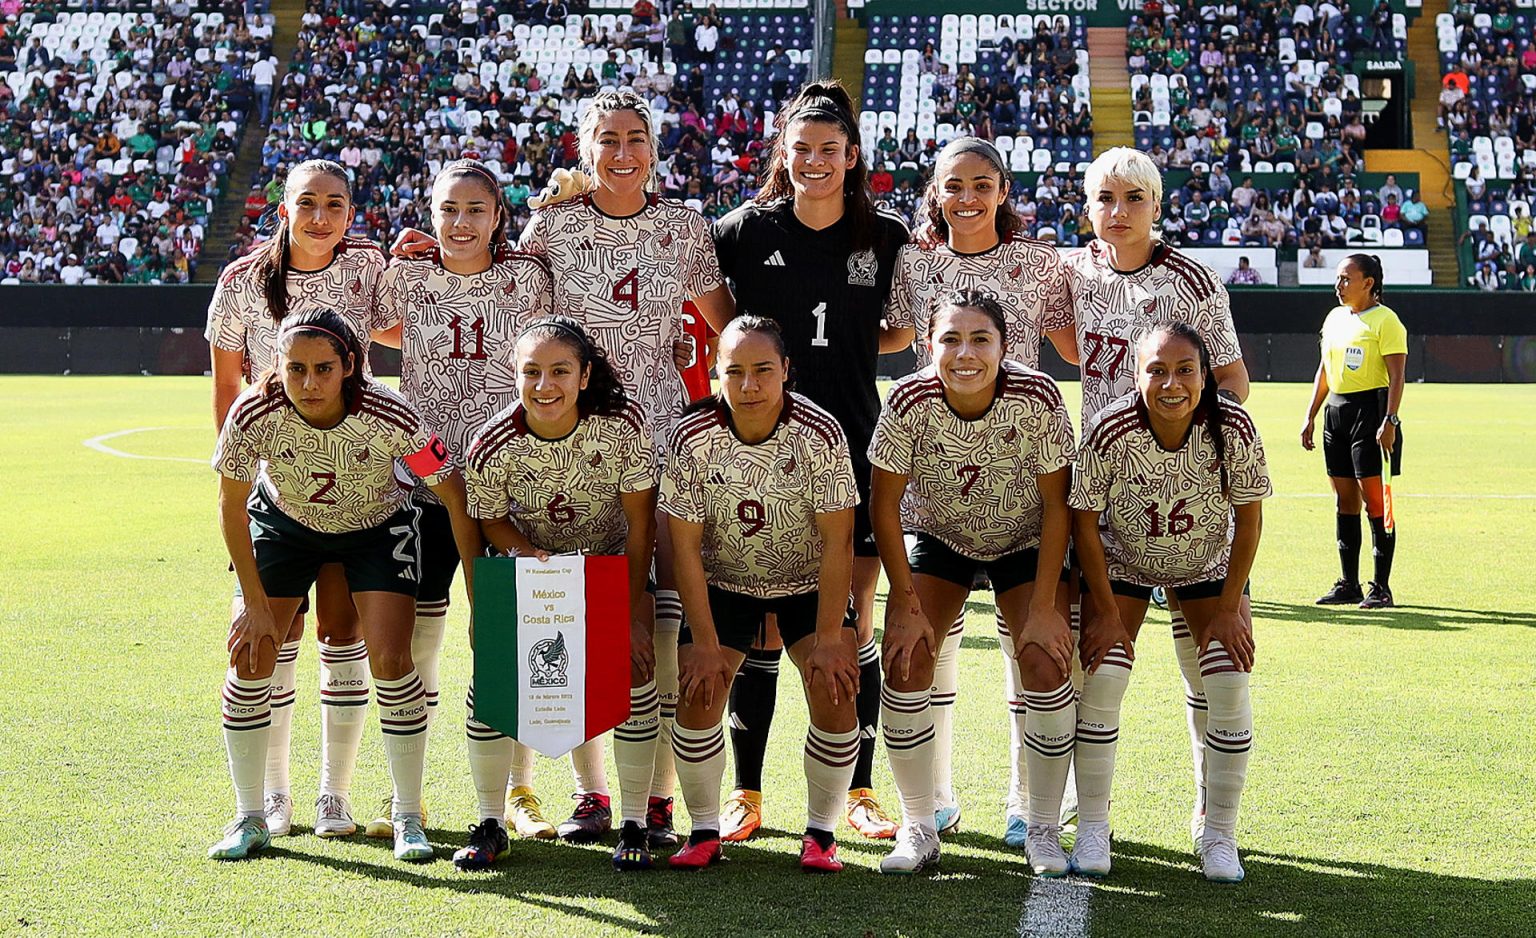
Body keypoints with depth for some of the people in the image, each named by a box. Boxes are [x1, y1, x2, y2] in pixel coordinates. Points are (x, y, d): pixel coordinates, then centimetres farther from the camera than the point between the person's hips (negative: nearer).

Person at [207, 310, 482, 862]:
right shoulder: (254, 414, -30)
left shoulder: (390, 417, -34)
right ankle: (250, 819, 8)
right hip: (283, 522, 2)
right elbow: (231, 506, -13)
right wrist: (256, 604, -12)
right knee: (250, 655, -8)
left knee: (390, 660, -16)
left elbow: (456, 498, -21)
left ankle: (408, 818, 1)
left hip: (378, 528, -1)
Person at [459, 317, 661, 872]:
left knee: (635, 674, -17)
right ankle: (491, 824, 5)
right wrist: (532, 556, -26)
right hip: (531, 566, 1)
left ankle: (633, 825, -1)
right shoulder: (492, 446, -26)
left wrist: (633, 614, -14)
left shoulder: (624, 424, -28)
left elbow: (640, 523, -17)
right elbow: (492, 522, -6)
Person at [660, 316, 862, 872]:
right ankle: (705, 832, 3)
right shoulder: (694, 436, -20)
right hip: (724, 583, 1)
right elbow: (686, 548, -15)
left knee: (834, 691, -19)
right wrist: (706, 644, -18)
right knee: (697, 695, -16)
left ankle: (820, 834, -2)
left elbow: (838, 542, -18)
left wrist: (829, 637, -22)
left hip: (810, 584, -1)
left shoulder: (820, 433, -22)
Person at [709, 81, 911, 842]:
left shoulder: (885, 238, 2)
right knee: (760, 626, 2)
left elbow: (905, 331, 16)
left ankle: (859, 793, 16)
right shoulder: (748, 229, 0)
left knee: (853, 623, 5)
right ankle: (746, 795, 13)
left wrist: (842, 346, 3)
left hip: (854, 450, 1)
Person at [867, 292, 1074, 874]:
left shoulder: (1038, 399, -28)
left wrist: (1044, 607, -17)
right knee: (905, 661, -15)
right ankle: (918, 827, -2)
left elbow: (1057, 504, -17)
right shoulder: (910, 402, -27)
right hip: (938, 537, 1)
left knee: (1047, 665, -16)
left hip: (1027, 542, -1)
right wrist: (907, 605, -15)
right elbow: (884, 504, -15)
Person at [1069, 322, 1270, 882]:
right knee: (1102, 678, -15)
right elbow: (1085, 522, -16)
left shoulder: (1233, 429, -27)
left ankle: (1218, 834, 4)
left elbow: (1248, 517, -12)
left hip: (1209, 565, 1)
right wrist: (1108, 613, -14)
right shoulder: (1111, 431, -30)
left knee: (1229, 686, -12)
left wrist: (1228, 608, -11)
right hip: (1121, 563, -1)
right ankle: (1092, 829, 1)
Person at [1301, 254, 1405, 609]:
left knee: (1374, 499, -7)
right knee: (1345, 500, 9)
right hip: (1336, 411, 8)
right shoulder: (1334, 317, 16)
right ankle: (1348, 584, 14)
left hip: (1370, 411, -8)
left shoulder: (1385, 320, -7)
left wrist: (1389, 421, -21)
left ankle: (1381, 587, -2)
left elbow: (1396, 376, -13)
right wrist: (1311, 416, 17)